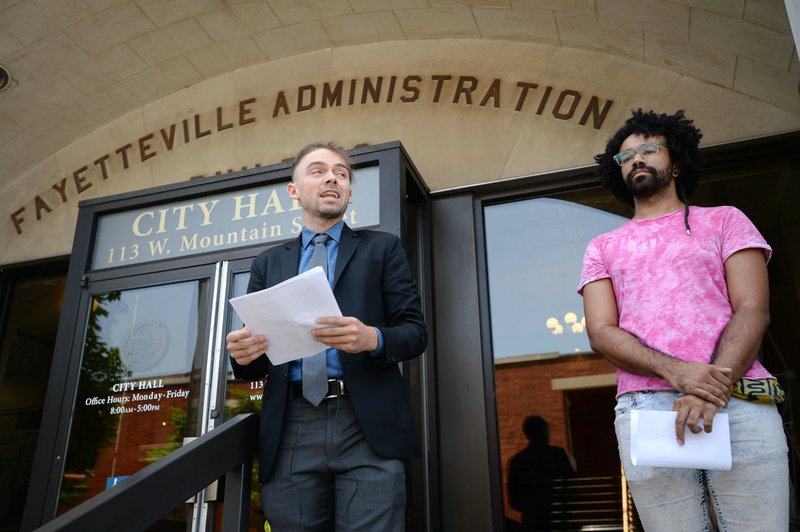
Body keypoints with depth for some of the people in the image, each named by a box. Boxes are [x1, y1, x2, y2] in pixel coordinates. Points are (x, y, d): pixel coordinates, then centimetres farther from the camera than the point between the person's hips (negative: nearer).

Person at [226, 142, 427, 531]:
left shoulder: (382, 248, 10)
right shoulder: (268, 263, 17)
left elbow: (415, 332, 3)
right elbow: (255, 365, 14)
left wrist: (372, 338, -19)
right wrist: (242, 353, -10)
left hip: (368, 428, -2)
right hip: (291, 434, 2)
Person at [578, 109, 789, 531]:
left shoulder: (724, 220, 15)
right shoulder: (603, 248, 17)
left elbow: (753, 310, 2)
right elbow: (601, 333, 4)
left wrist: (714, 389, -15)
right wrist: (674, 371, -15)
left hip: (740, 402, 0)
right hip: (644, 410, 1)